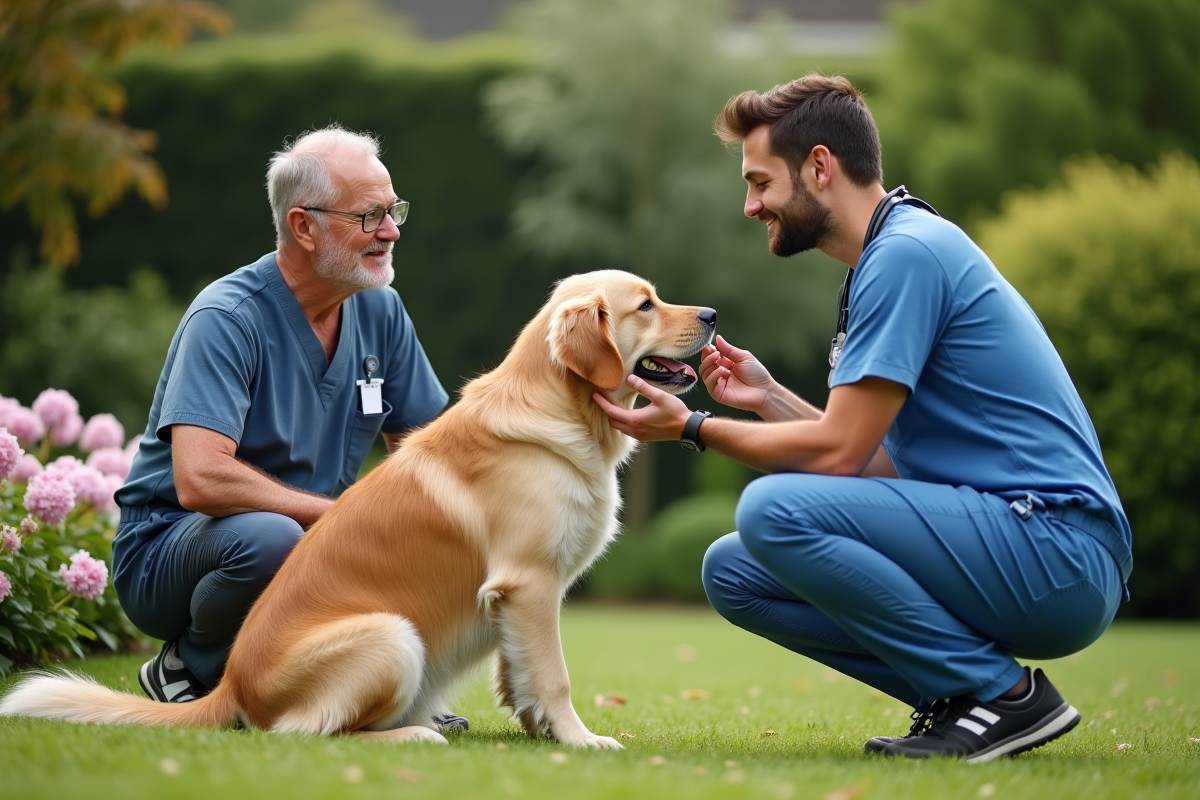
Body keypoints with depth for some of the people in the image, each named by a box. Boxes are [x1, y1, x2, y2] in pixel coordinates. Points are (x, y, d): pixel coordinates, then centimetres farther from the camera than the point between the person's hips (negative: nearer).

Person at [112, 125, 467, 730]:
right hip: (167, 548, -7)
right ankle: (186, 673, -9)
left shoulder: (379, 311, 1)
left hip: (314, 539, 7)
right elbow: (200, 479, -33)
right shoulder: (227, 318, -21)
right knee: (268, 537, -39)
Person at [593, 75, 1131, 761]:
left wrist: (694, 428, -3)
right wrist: (767, 397, 16)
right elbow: (884, 462, 20)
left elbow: (839, 452, -16)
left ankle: (1004, 693, -12)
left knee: (775, 509, -24)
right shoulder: (895, 254, 19)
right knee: (732, 572, 6)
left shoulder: (908, 252, -13)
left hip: (1060, 557, -10)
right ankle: (960, 698, 4)